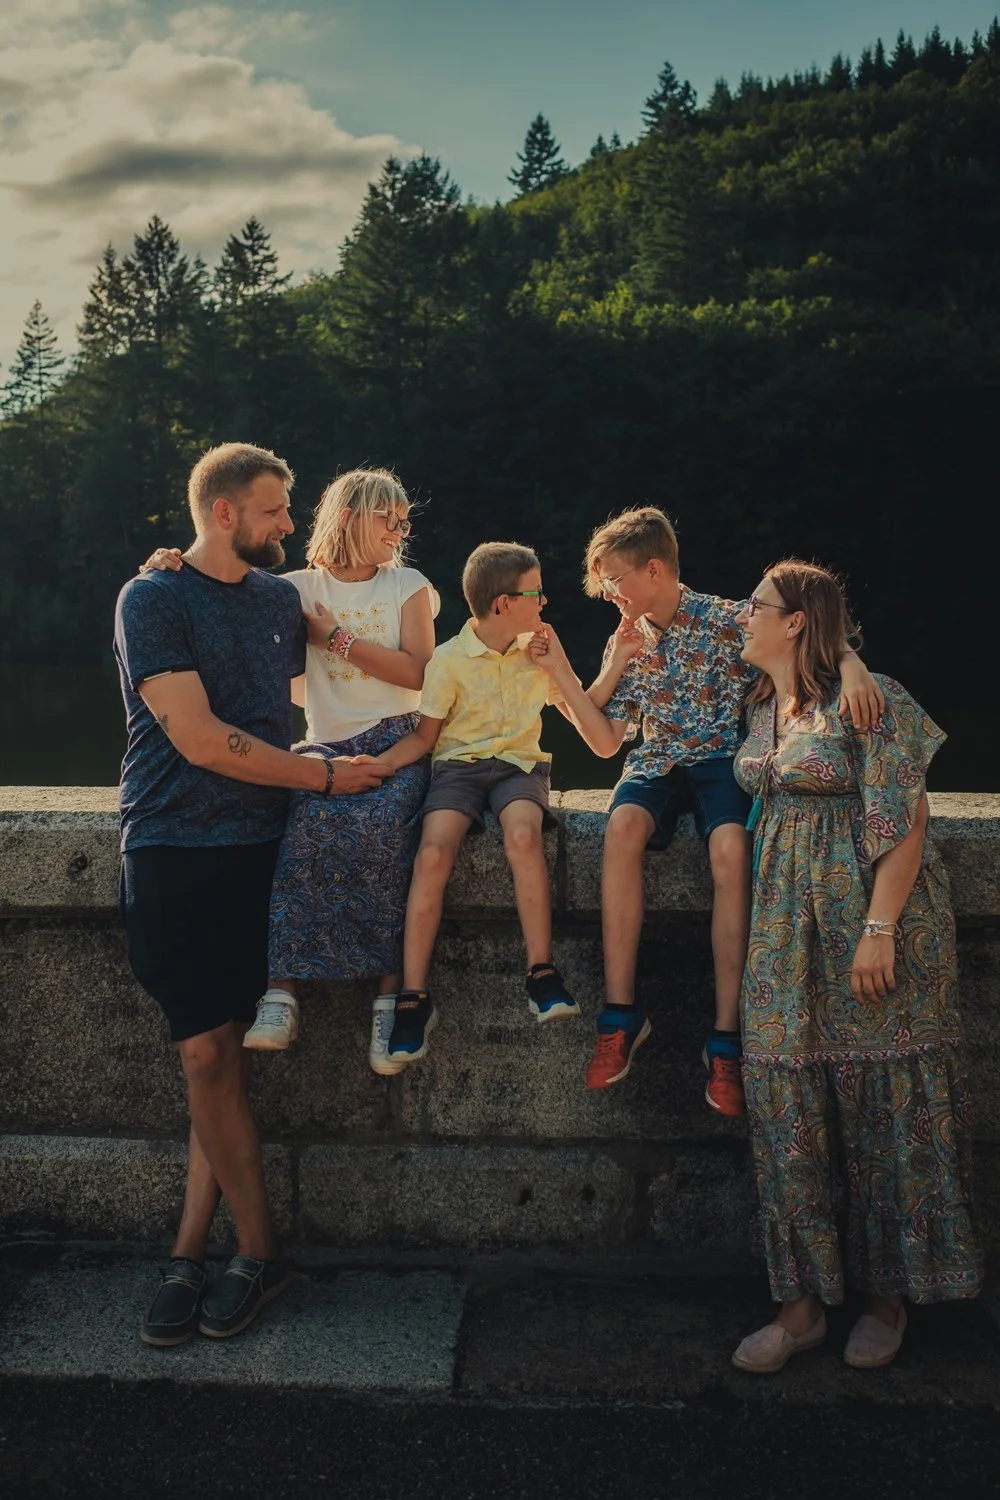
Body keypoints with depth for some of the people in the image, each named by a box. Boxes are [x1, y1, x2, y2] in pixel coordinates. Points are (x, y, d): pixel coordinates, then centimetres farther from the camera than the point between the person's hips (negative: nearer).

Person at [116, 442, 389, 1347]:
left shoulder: (279, 598, 13)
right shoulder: (153, 600, -5)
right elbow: (200, 739, -13)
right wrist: (323, 775, -8)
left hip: (258, 845, 4)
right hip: (174, 848, -4)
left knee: (223, 1053, 3)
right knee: (207, 1053, -6)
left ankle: (190, 1256, 13)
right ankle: (259, 1252, 9)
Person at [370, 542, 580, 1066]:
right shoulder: (449, 660, 0)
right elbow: (425, 737, 3)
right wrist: (378, 763, -13)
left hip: (520, 765, 1)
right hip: (459, 766, -1)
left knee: (523, 835, -35)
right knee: (433, 853, -30)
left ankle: (542, 974, -26)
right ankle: (413, 998, -23)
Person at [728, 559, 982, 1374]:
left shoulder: (871, 702, -11)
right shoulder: (765, 710, 11)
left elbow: (905, 823, -15)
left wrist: (879, 928, -20)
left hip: (866, 918, -7)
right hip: (788, 931, 7)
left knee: (882, 1102, 4)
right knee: (789, 1104, 5)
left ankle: (888, 1294, 21)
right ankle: (804, 1303, 15)